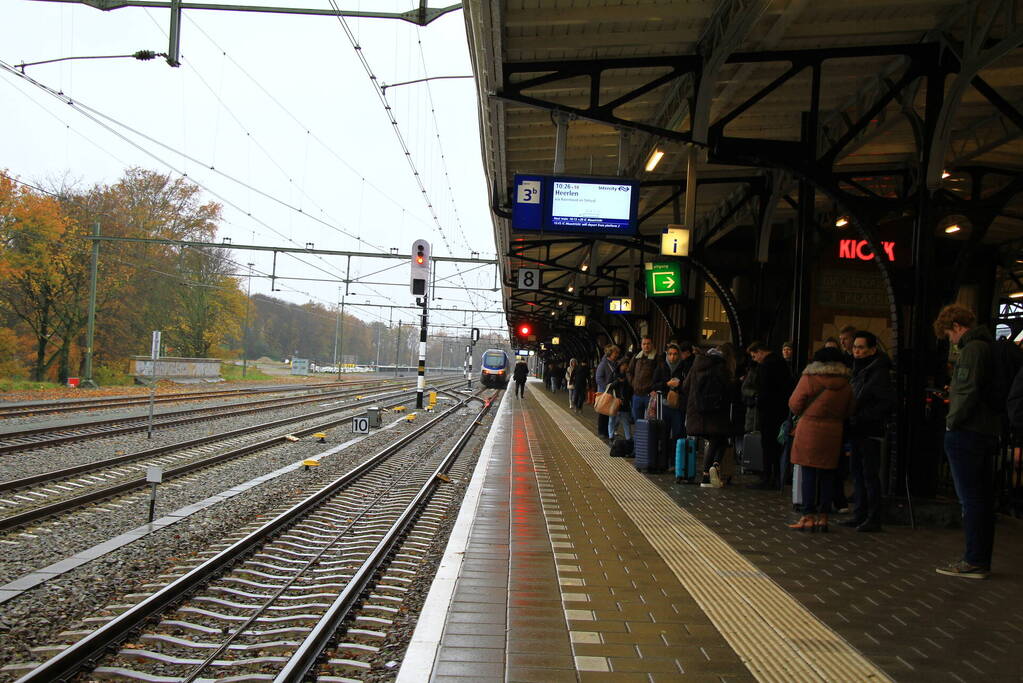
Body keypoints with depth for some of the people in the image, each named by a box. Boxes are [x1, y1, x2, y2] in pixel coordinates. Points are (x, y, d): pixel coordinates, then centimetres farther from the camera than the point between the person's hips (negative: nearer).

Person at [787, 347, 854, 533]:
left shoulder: (809, 379, -7)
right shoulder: (845, 384, 5)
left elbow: (794, 404, -3)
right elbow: (848, 412, 11)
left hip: (809, 430, -4)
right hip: (833, 432, 4)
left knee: (809, 475, 0)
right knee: (827, 475, 9)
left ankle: (808, 517, 1)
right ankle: (823, 517, 10)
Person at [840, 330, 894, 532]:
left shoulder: (879, 372, -11)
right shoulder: (858, 370, 16)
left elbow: (887, 403, -17)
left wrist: (862, 418, -18)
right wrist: (850, 420, 8)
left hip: (870, 432, -9)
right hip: (857, 432, 9)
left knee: (870, 474, -5)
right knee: (857, 472, 12)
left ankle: (874, 519, 0)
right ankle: (861, 515, 19)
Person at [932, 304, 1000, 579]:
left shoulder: (972, 349, -14)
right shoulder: (990, 347, 16)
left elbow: (968, 392, -22)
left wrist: (953, 422, -11)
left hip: (967, 433, -10)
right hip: (988, 433, 10)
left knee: (971, 499, -5)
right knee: (983, 498, 12)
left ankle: (974, 562, -1)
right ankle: (981, 560, 19)